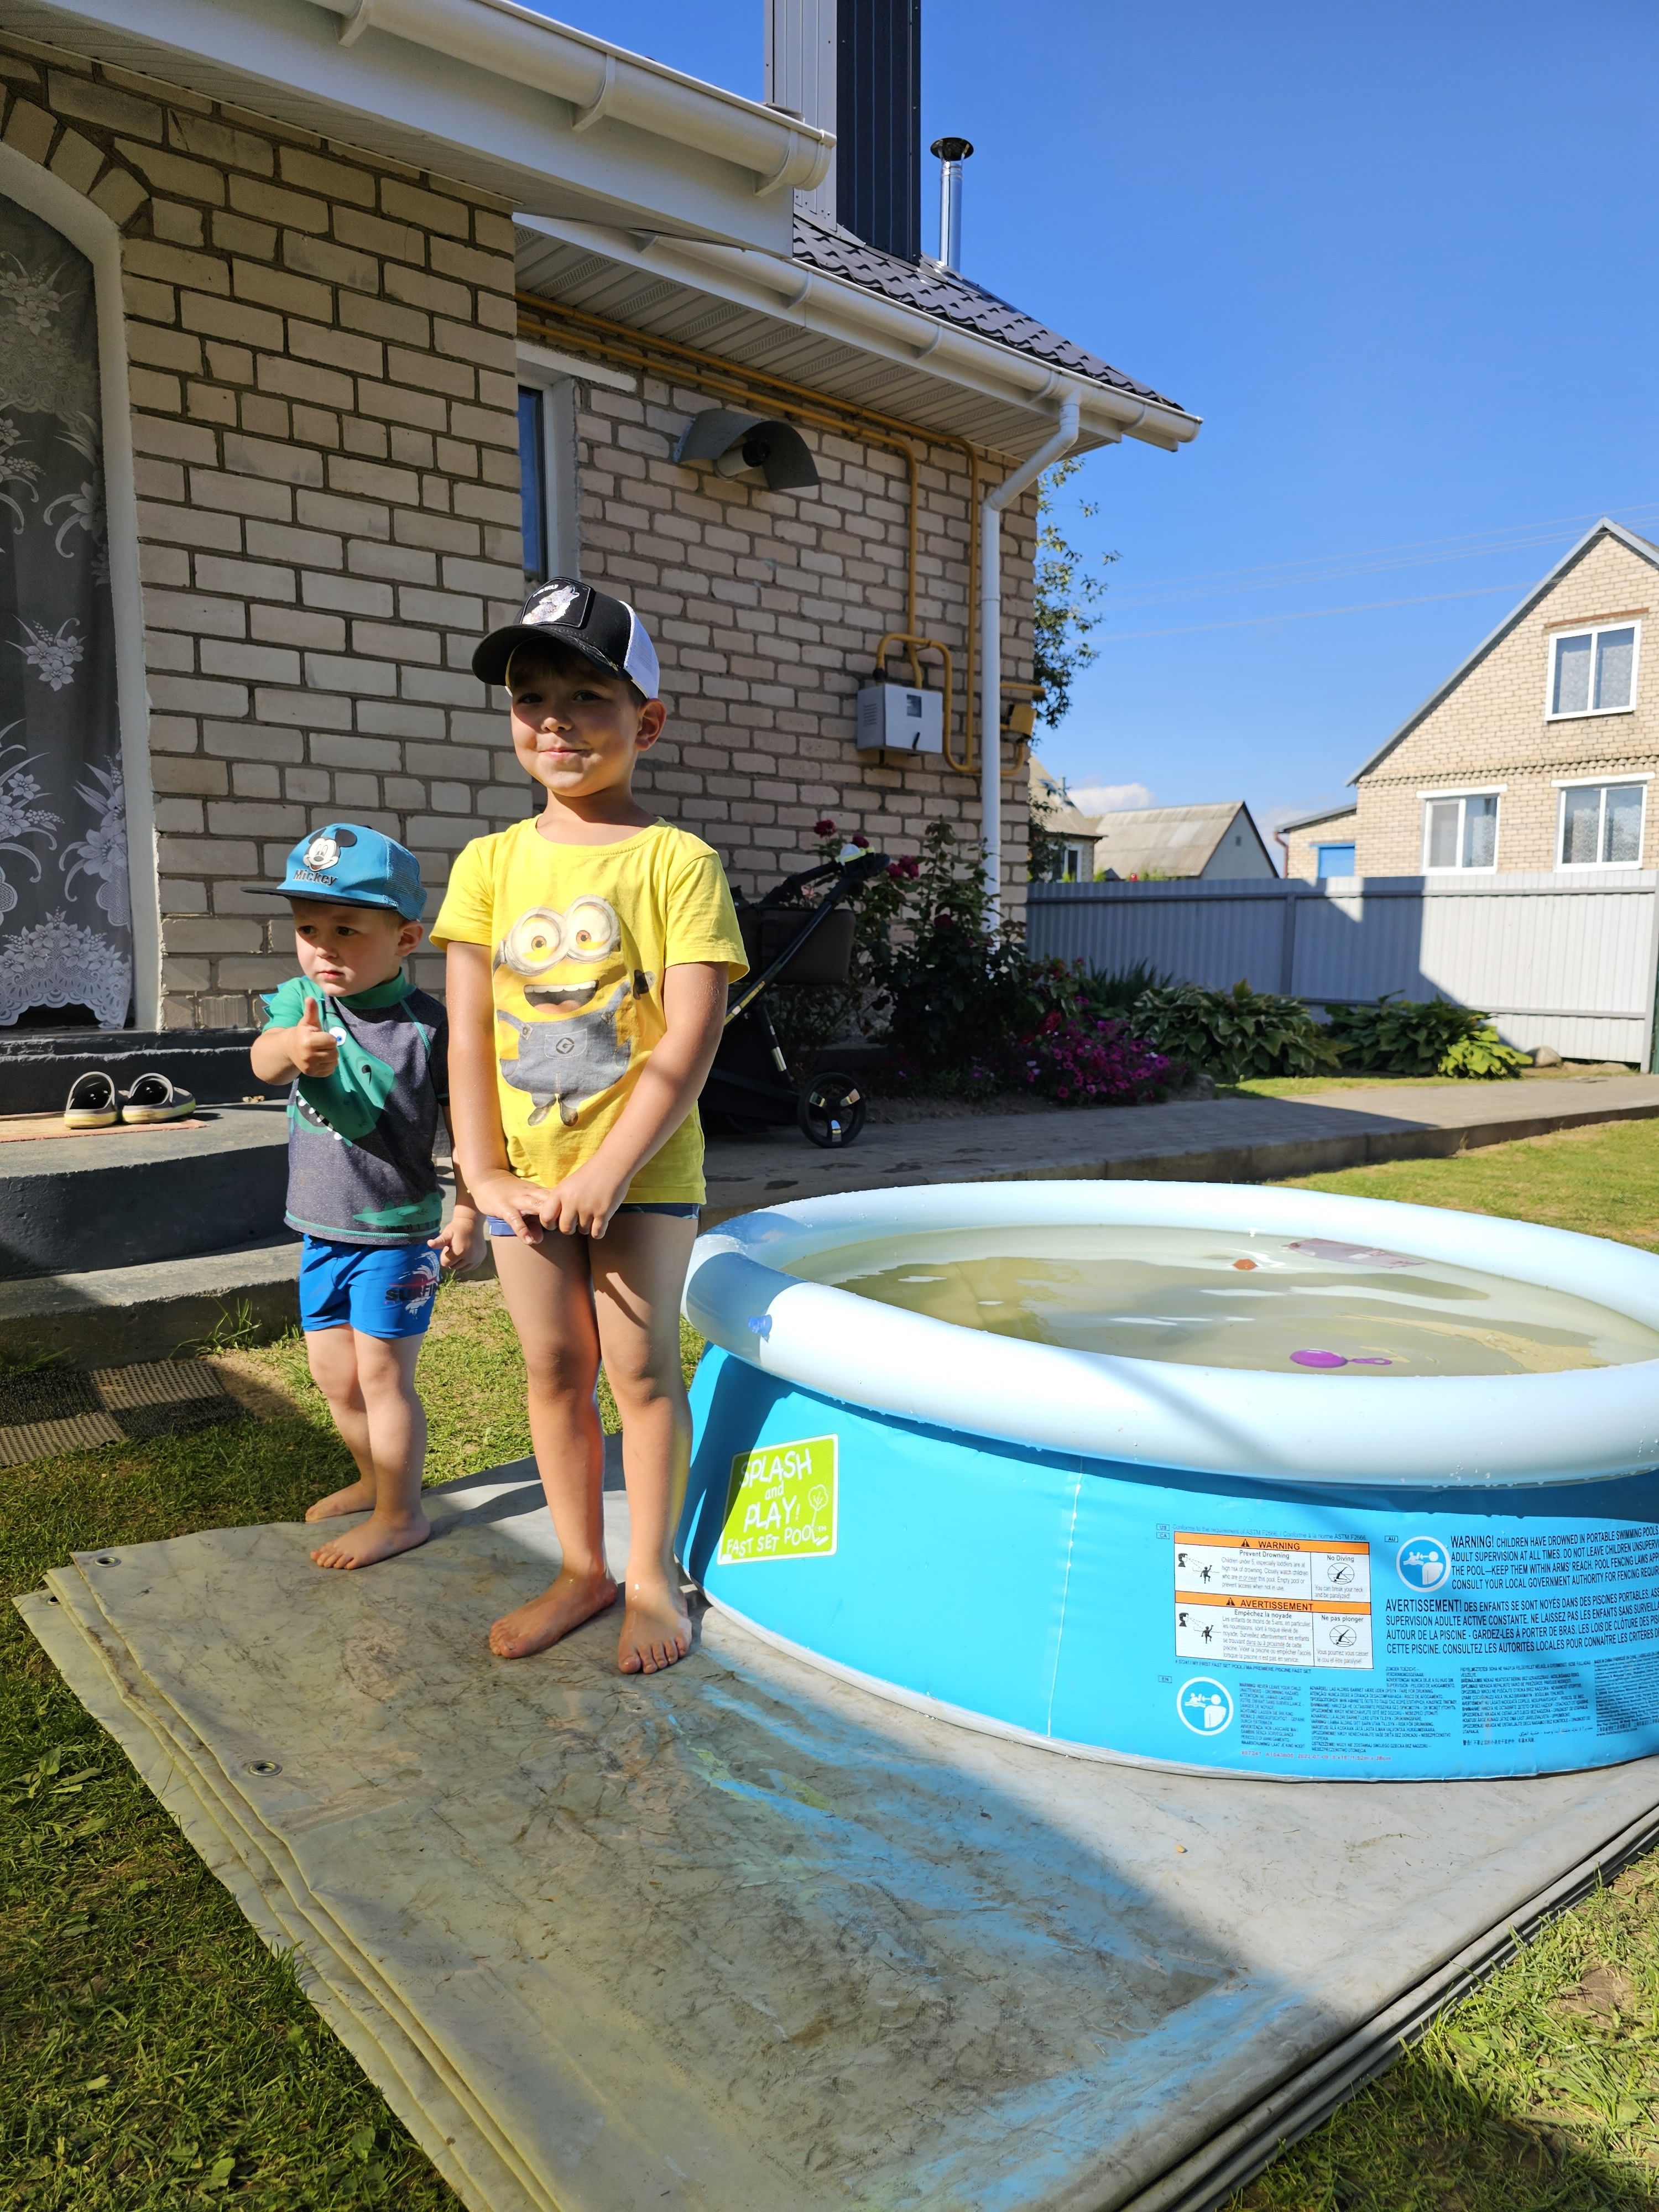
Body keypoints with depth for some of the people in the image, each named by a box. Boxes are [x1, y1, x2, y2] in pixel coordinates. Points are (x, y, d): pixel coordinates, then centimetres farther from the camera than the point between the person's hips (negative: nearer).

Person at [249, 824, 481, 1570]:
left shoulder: (427, 1026, -15)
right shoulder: (302, 1000, -2)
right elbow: (263, 1060, -21)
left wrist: (468, 1213, -15)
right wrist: (291, 1046, -44)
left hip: (398, 1230, -6)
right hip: (322, 1228, 6)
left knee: (382, 1376, 2)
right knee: (334, 1375, 18)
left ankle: (400, 1515, 20)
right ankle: (373, 1480, 42)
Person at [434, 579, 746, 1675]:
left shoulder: (677, 859, -7)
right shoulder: (492, 863, 4)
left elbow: (689, 1041, -14)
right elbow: (470, 1033, 2)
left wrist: (607, 1171, -17)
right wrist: (486, 1174, -7)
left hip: (644, 1165, -4)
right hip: (527, 1172, 4)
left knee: (641, 1364, 4)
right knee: (554, 1369, 11)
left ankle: (654, 1575, 22)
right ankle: (583, 1567, 28)